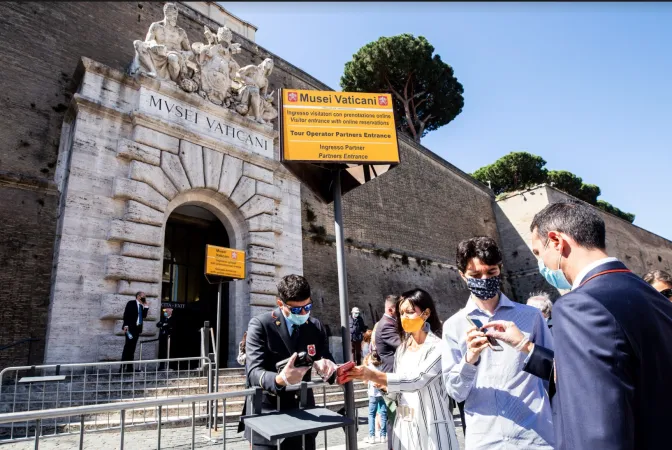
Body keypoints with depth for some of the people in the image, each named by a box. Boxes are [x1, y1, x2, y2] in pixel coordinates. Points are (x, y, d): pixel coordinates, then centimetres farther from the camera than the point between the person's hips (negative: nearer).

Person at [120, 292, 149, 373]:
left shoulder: (142, 306, 17)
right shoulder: (131, 303, -2)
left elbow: (144, 316, 10)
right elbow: (126, 314, -10)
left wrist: (146, 306, 5)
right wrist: (125, 325, -20)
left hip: (137, 328, 7)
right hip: (130, 328, -7)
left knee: (132, 348, 7)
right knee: (127, 347, -9)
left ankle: (129, 368, 8)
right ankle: (122, 367, -8)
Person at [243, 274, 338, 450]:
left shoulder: (316, 326, 2)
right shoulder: (260, 324, -12)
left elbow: (327, 360, 4)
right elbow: (254, 372, -20)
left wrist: (326, 365, -21)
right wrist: (280, 379, -40)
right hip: (267, 416, -4)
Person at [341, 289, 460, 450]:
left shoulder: (438, 347, -14)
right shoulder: (402, 349, 7)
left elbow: (416, 380, -26)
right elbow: (400, 384, 11)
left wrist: (372, 375, -32)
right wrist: (382, 384, -9)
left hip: (431, 426, -6)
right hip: (404, 425, 6)